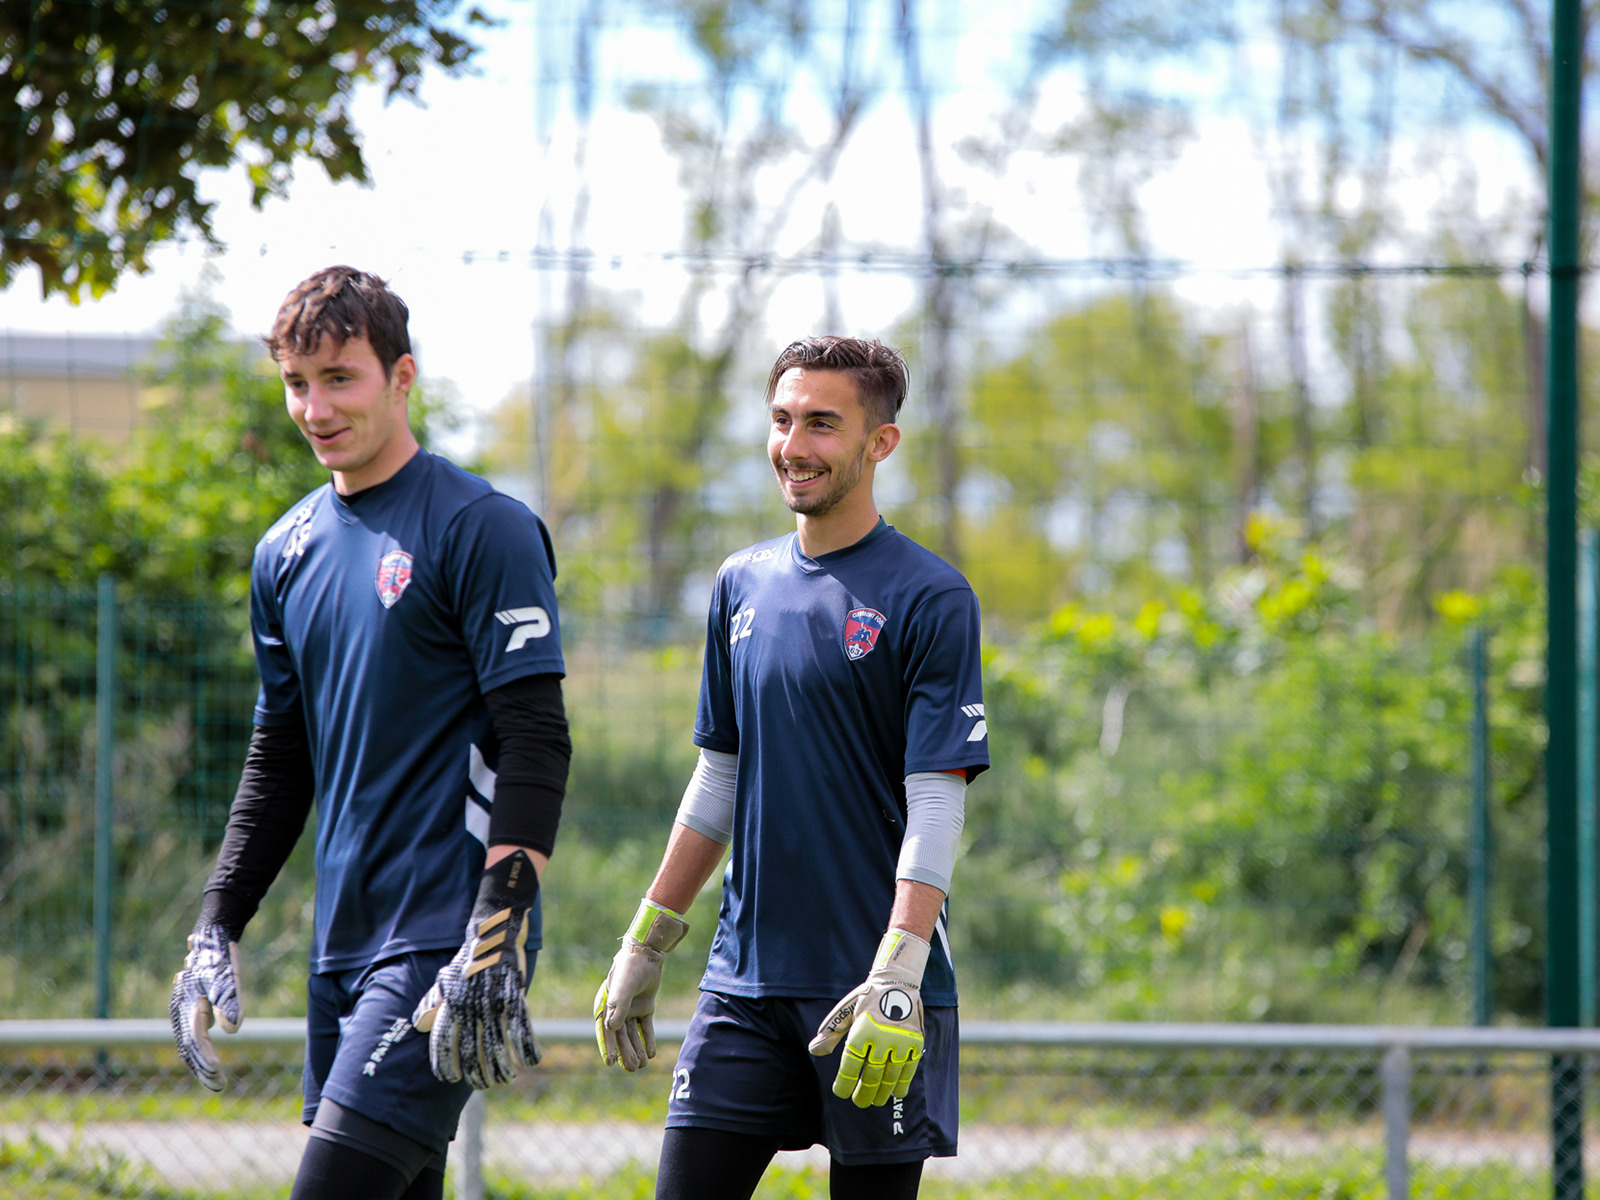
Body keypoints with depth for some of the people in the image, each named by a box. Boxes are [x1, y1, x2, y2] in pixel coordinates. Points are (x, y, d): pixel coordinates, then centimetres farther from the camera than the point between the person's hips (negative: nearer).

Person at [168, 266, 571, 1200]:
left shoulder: (482, 529, -7)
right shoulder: (289, 551, 14)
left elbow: (537, 744, -12)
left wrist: (497, 941, -20)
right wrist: (218, 929, 15)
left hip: (444, 939, -7)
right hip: (344, 940, 7)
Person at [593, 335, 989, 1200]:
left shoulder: (930, 599, -6)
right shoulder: (743, 586, 12)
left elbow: (936, 804, -12)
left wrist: (896, 977, -22)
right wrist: (643, 948, 20)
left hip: (871, 994, -5)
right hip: (746, 980, 5)